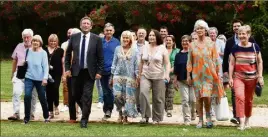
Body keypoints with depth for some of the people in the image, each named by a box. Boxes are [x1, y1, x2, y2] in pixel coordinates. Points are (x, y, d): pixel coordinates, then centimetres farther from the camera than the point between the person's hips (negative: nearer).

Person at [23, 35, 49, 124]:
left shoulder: (43, 53, -6)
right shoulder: (28, 51, 1)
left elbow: (45, 66, -8)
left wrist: (45, 78, -14)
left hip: (40, 79, -1)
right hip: (29, 77, 1)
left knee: (42, 98, 7)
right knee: (27, 96, -13)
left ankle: (46, 117, 27)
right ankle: (26, 118, -4)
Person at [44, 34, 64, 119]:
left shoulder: (60, 51, 3)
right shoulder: (45, 50, 7)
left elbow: (63, 63, 3)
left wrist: (64, 74, -2)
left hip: (57, 74, -2)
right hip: (47, 74, 2)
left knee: (55, 89, -16)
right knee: (48, 92, 3)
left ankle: (56, 105, 11)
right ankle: (50, 112, 11)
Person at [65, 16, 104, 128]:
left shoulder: (96, 39, -3)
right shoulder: (74, 37, 3)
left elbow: (100, 57, -1)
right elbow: (68, 53, 9)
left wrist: (99, 72, -7)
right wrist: (67, 68, 2)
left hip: (89, 72, -2)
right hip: (76, 71, 2)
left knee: (87, 96, -5)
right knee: (76, 94, 8)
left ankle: (84, 119, 4)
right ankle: (86, 110, 34)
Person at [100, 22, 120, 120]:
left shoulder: (116, 42, 1)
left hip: (112, 71, -3)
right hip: (102, 71, 3)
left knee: (109, 91, -13)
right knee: (105, 92, 9)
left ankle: (108, 110, -6)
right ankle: (107, 111, 18)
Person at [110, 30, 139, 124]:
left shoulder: (134, 51, 3)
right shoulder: (117, 49, 8)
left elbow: (136, 65, 3)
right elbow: (114, 63, 11)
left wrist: (137, 78, -2)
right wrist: (112, 76, 7)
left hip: (129, 77, -1)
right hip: (118, 76, 1)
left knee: (128, 97, -1)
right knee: (117, 96, -12)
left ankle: (125, 116, 12)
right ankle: (120, 113, 9)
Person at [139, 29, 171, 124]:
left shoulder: (162, 48, 0)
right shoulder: (145, 48, 10)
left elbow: (167, 63, -2)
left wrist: (167, 74, -17)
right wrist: (139, 74, 17)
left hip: (158, 77, -2)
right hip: (145, 76, 2)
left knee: (158, 98, 1)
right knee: (143, 92, -21)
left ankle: (157, 118, 14)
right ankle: (145, 116, -15)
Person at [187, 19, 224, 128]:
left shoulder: (211, 44, 3)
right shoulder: (192, 45, 6)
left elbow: (216, 60, 4)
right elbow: (189, 61, 8)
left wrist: (217, 73, -1)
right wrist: (188, 75, 4)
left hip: (209, 74, -2)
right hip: (196, 74, 2)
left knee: (206, 96, -14)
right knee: (199, 98, 3)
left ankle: (208, 116, 9)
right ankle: (200, 120, 11)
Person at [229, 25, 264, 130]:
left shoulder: (255, 47, -2)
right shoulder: (235, 48, 0)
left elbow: (259, 62, 4)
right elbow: (231, 63, 4)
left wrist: (260, 76, -1)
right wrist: (230, 77, 0)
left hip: (251, 77, 1)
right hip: (238, 77, -1)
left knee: (249, 100, 11)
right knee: (239, 97, -19)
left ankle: (247, 120, 29)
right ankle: (241, 122, -22)